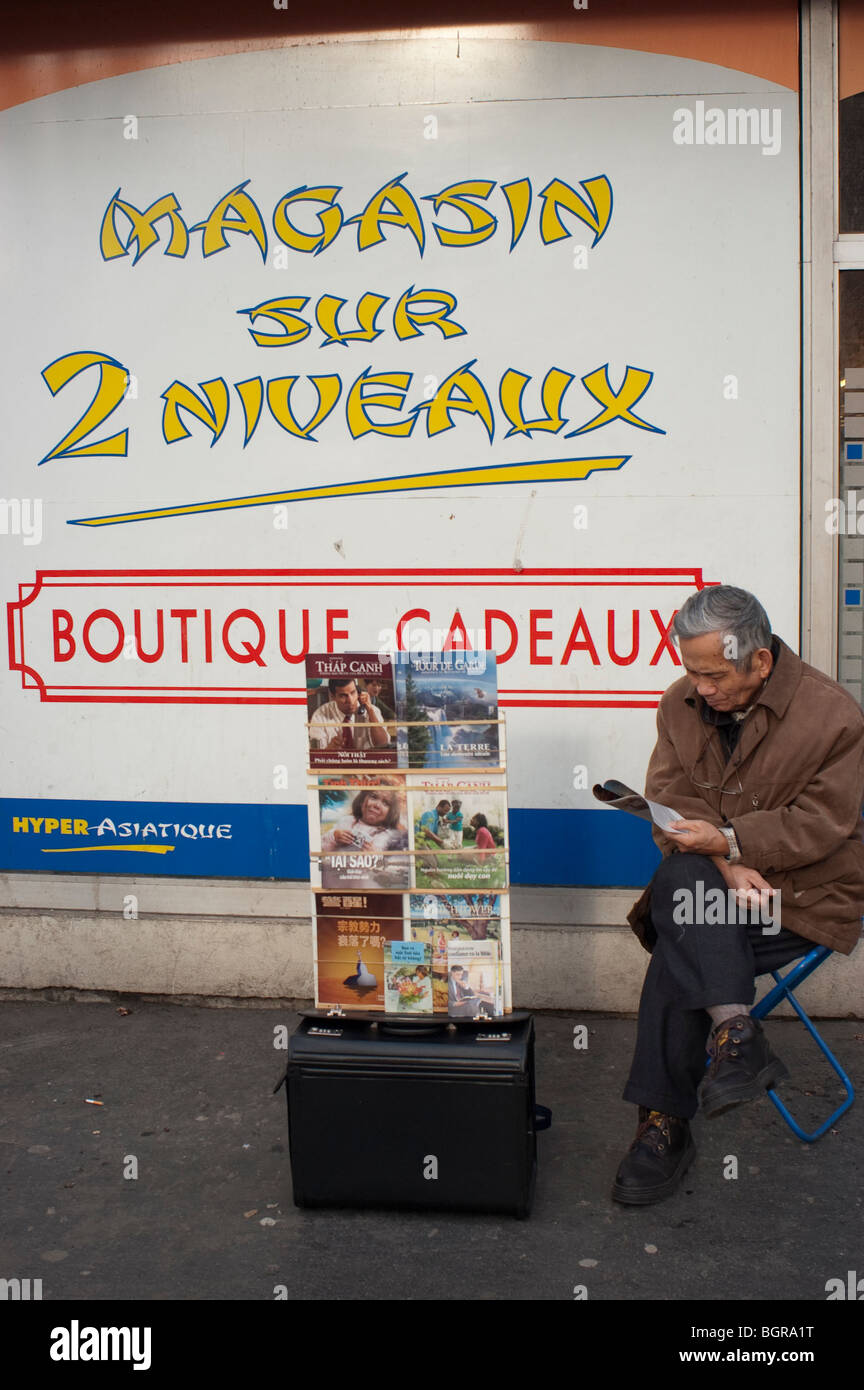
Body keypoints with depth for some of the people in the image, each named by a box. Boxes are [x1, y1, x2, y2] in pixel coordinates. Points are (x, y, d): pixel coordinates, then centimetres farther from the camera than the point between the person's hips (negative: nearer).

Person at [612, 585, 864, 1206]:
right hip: (711, 874, 5)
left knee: (681, 952, -26)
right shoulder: (681, 704, 4)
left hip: (803, 891, -5)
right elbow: (671, 800, -1)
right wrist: (724, 865, -19)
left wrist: (728, 840, -22)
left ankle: (665, 1125, -17)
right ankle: (734, 1033, -32)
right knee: (679, 884, -32)